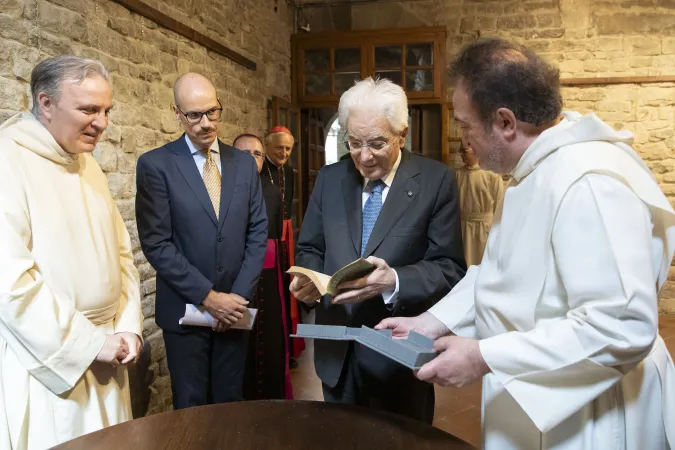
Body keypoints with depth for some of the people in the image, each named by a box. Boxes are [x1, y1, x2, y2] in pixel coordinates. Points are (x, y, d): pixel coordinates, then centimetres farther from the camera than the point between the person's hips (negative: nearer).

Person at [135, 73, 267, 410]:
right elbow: (156, 244, -11)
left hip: (234, 307, 3)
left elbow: (258, 233, 4)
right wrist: (207, 297, -14)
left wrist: (239, 295, -6)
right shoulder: (155, 164, -6)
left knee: (230, 404, 15)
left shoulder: (244, 163, 5)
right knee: (191, 408, 11)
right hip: (185, 309, -3)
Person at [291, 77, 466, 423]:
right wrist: (308, 278, -13)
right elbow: (309, 249, 9)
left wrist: (393, 281, -29)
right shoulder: (329, 178, 4)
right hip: (336, 350, 4)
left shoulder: (436, 181, -9)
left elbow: (450, 268, -12)